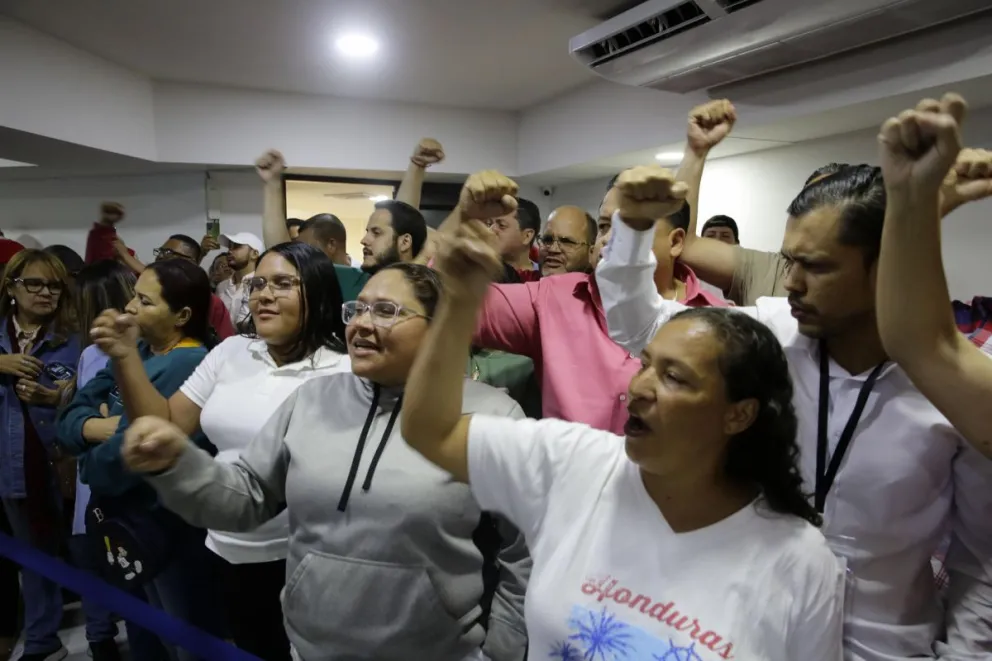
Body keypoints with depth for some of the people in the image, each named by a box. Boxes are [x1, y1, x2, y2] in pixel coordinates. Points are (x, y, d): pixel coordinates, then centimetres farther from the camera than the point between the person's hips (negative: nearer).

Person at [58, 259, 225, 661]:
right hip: (124, 520, 9)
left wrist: (90, 457, -7)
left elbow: (122, 460, -28)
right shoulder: (135, 351, 4)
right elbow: (71, 415, 2)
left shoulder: (188, 366, -25)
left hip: (168, 530, -9)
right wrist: (97, 427, -19)